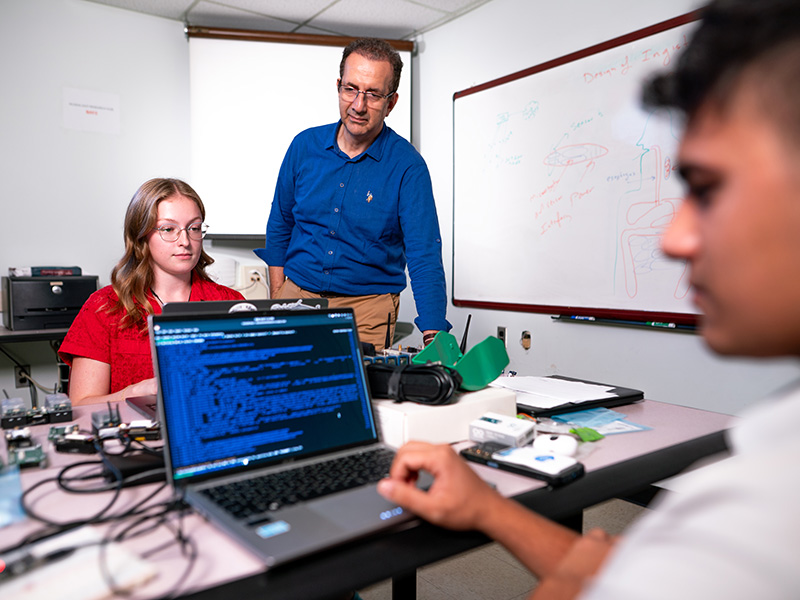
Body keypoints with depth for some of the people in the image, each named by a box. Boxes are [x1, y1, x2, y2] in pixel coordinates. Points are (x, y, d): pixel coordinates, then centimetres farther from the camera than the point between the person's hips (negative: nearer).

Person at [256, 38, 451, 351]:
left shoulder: (407, 166, -12)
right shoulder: (305, 145, 0)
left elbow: (424, 254, -19)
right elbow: (279, 226, 11)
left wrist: (434, 338, -29)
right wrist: (277, 297, 7)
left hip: (369, 306, -2)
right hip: (297, 293, 3)